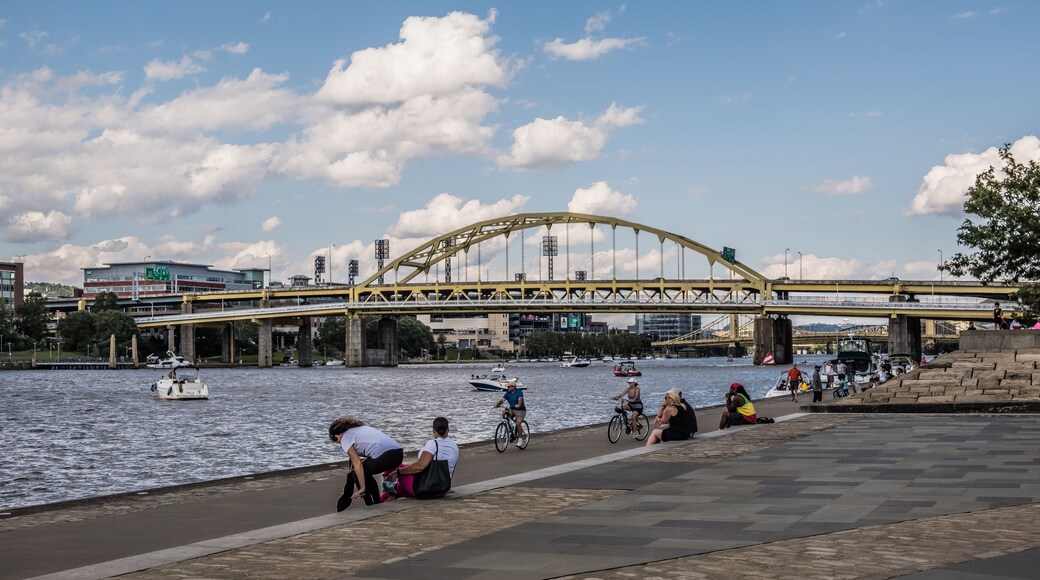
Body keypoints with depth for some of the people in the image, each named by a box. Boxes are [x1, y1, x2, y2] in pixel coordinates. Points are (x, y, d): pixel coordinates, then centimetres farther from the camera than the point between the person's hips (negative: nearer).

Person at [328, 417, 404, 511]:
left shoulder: (345, 439, 9)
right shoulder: (362, 427, 32)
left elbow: (357, 463, 0)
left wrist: (362, 488, 3)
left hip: (384, 456, -8)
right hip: (398, 452, 8)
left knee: (356, 474, 17)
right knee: (365, 474, 28)